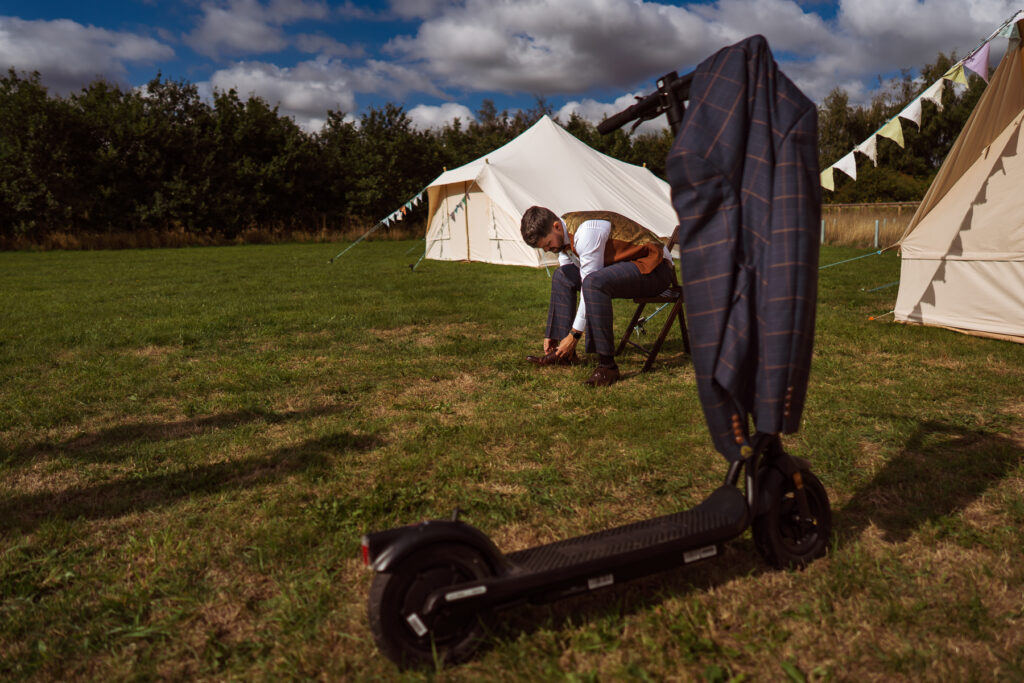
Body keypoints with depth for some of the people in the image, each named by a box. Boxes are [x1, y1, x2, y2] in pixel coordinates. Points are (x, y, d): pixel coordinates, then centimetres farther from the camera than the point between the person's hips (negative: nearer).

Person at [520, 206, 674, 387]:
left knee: (594, 282, -36)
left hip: (655, 266, -10)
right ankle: (564, 353, 6)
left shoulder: (586, 231, -27)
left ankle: (607, 364, -29)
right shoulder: (562, 234, 3)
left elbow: (591, 284, -25)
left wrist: (574, 335, -19)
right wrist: (553, 334, 8)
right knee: (562, 276, 8)